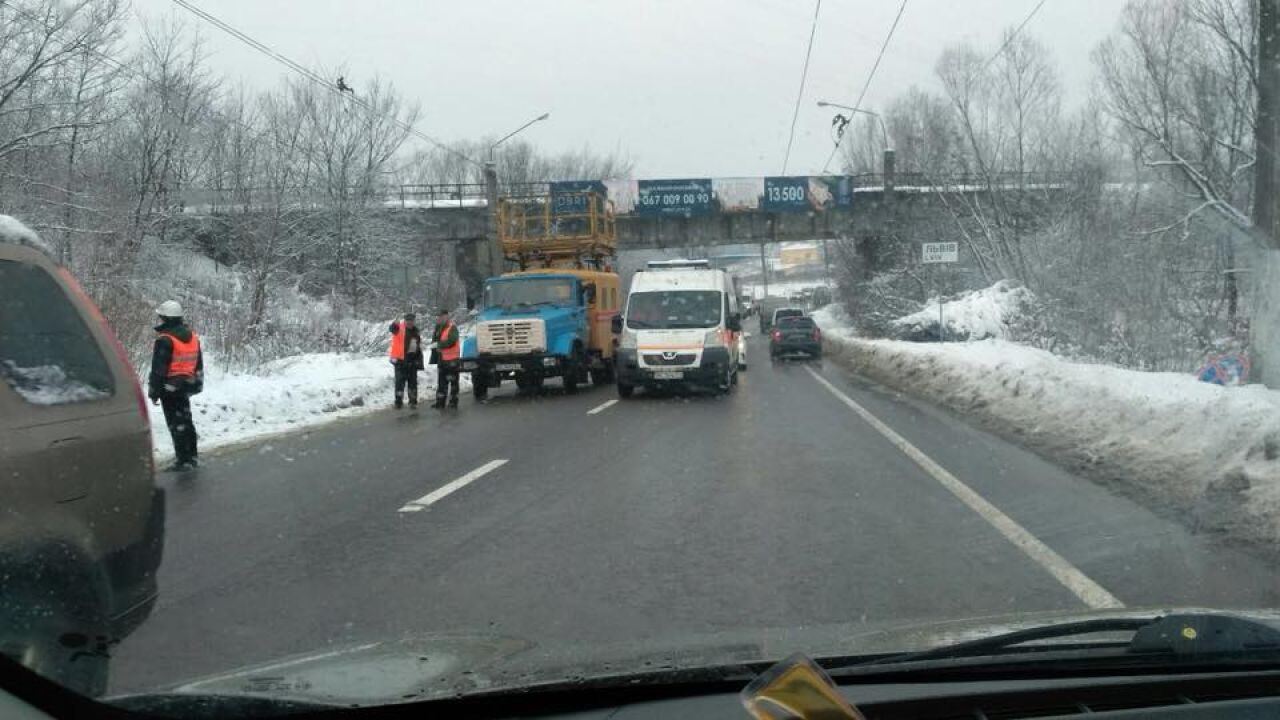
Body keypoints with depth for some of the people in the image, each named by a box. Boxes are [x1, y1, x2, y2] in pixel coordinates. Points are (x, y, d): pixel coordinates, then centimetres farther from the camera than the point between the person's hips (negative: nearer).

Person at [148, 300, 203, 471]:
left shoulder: (165, 340, -17)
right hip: (186, 387, 8)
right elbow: (199, 364, 16)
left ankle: (183, 460, -3)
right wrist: (197, 384, 23)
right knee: (186, 421, 17)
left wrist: (154, 391, -9)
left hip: (170, 388, -8)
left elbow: (158, 369, -16)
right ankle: (191, 456, 24)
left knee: (176, 424, -4)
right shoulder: (192, 336, 9)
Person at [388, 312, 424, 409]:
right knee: (400, 381, -1)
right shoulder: (400, 328, -5)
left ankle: (413, 401, 18)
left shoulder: (417, 332, 10)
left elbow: (420, 348, 16)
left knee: (413, 381, 9)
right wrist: (394, 327, -52)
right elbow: (394, 328, -29)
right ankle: (398, 401, 6)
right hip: (400, 360, -4)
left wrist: (420, 361, 14)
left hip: (412, 361, 4)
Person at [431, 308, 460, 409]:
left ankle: (453, 401, 7)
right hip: (441, 358, 8)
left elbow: (451, 341, -24)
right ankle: (440, 402, 16)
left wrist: (439, 344, -21)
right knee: (441, 381, 11)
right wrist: (437, 328, -6)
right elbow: (435, 339, 8)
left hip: (452, 358, -8)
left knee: (453, 381, 1)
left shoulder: (452, 327, -12)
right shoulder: (440, 327, 14)